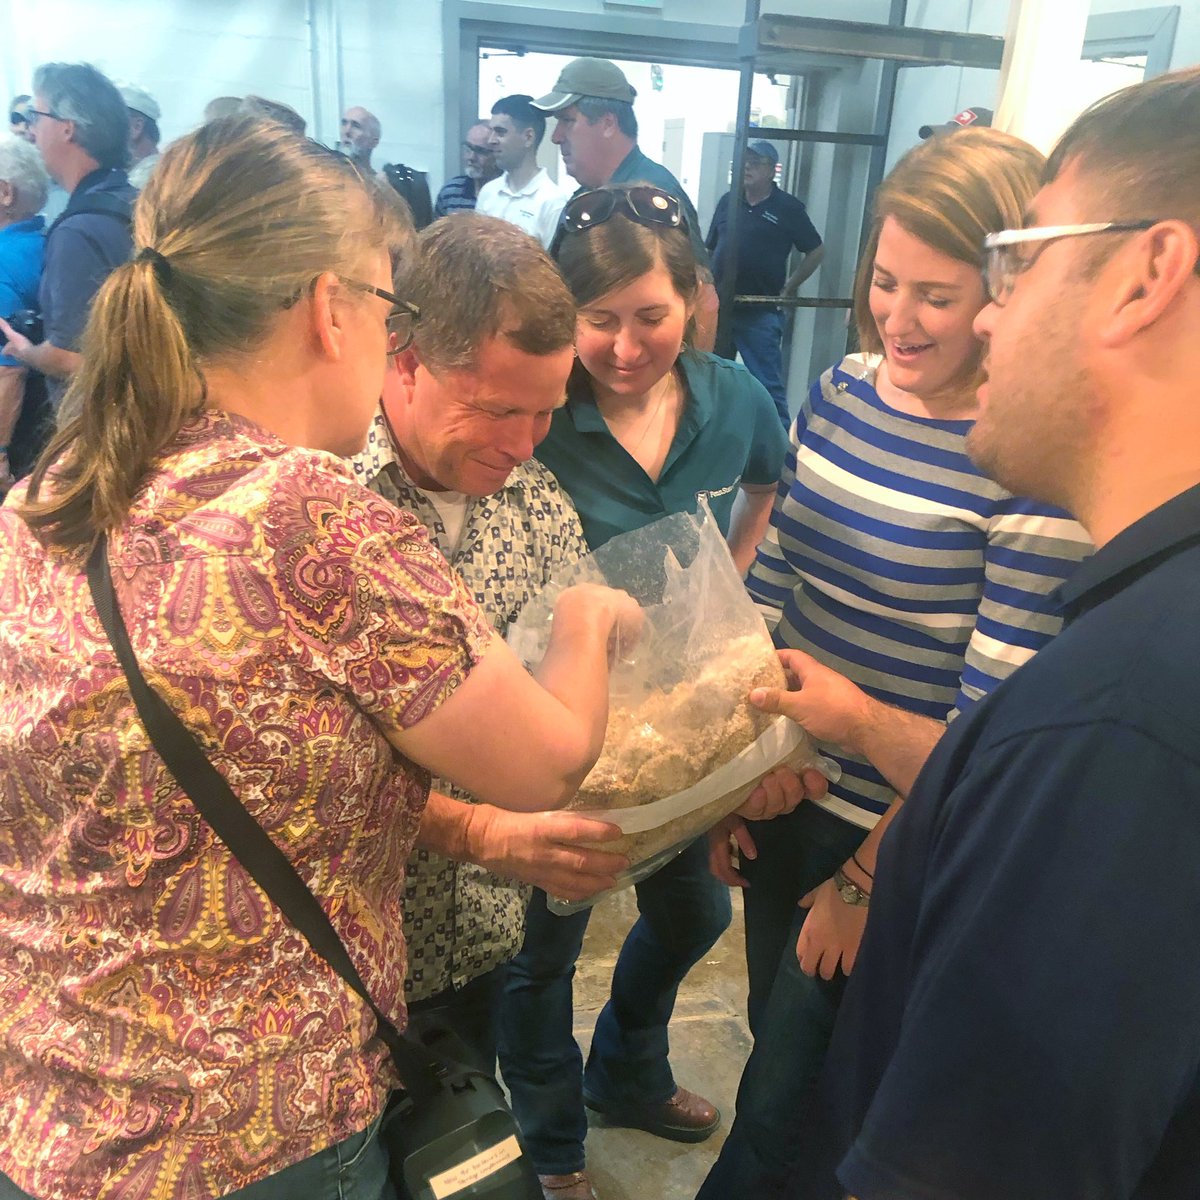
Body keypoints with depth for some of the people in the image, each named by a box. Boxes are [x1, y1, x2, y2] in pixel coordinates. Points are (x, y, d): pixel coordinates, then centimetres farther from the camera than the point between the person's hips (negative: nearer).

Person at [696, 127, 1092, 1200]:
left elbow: (993, 715, -17)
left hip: (894, 832, -5)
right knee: (776, 1028, 26)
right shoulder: (841, 391, -2)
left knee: (791, 1087, 14)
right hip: (783, 790, 6)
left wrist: (868, 878, -10)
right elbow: (767, 586, 4)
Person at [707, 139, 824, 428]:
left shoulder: (788, 208, -1)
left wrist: (789, 287, 0)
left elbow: (816, 251, 4)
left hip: (760, 313, -5)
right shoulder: (728, 201, 10)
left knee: (768, 386, -6)